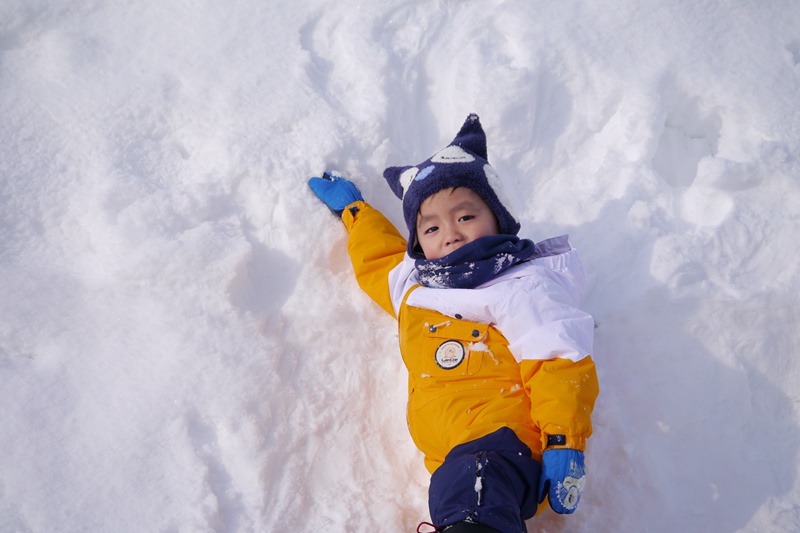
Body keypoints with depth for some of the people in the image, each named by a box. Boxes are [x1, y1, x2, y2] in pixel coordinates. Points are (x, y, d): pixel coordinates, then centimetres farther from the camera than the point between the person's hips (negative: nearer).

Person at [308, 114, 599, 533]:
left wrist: (564, 444, -16)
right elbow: (378, 260, 48)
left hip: (498, 445, -5)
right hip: (453, 457, 6)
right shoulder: (412, 284, 26)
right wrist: (353, 209, 58)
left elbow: (558, 364, -6)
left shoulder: (520, 289, 3)